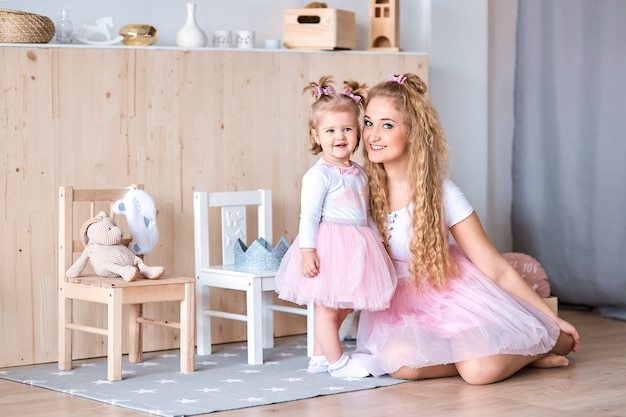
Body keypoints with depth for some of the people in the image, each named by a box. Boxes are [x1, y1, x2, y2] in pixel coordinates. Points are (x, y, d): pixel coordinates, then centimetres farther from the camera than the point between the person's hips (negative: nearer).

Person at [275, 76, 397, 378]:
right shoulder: (319, 175, -12)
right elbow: (309, 216, -15)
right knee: (327, 309, -2)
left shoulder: (359, 173, 12)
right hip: (329, 249, -8)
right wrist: (307, 250, -22)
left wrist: (377, 244, 22)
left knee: (341, 308, 15)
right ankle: (338, 363, 6)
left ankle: (319, 359, 25)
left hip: (354, 250, 9)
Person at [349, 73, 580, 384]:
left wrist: (553, 320, -5)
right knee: (400, 362, -31)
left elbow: (496, 268, -7)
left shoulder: (442, 194, -13)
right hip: (399, 308, 3)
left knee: (481, 369, -30)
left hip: (452, 296, -3)